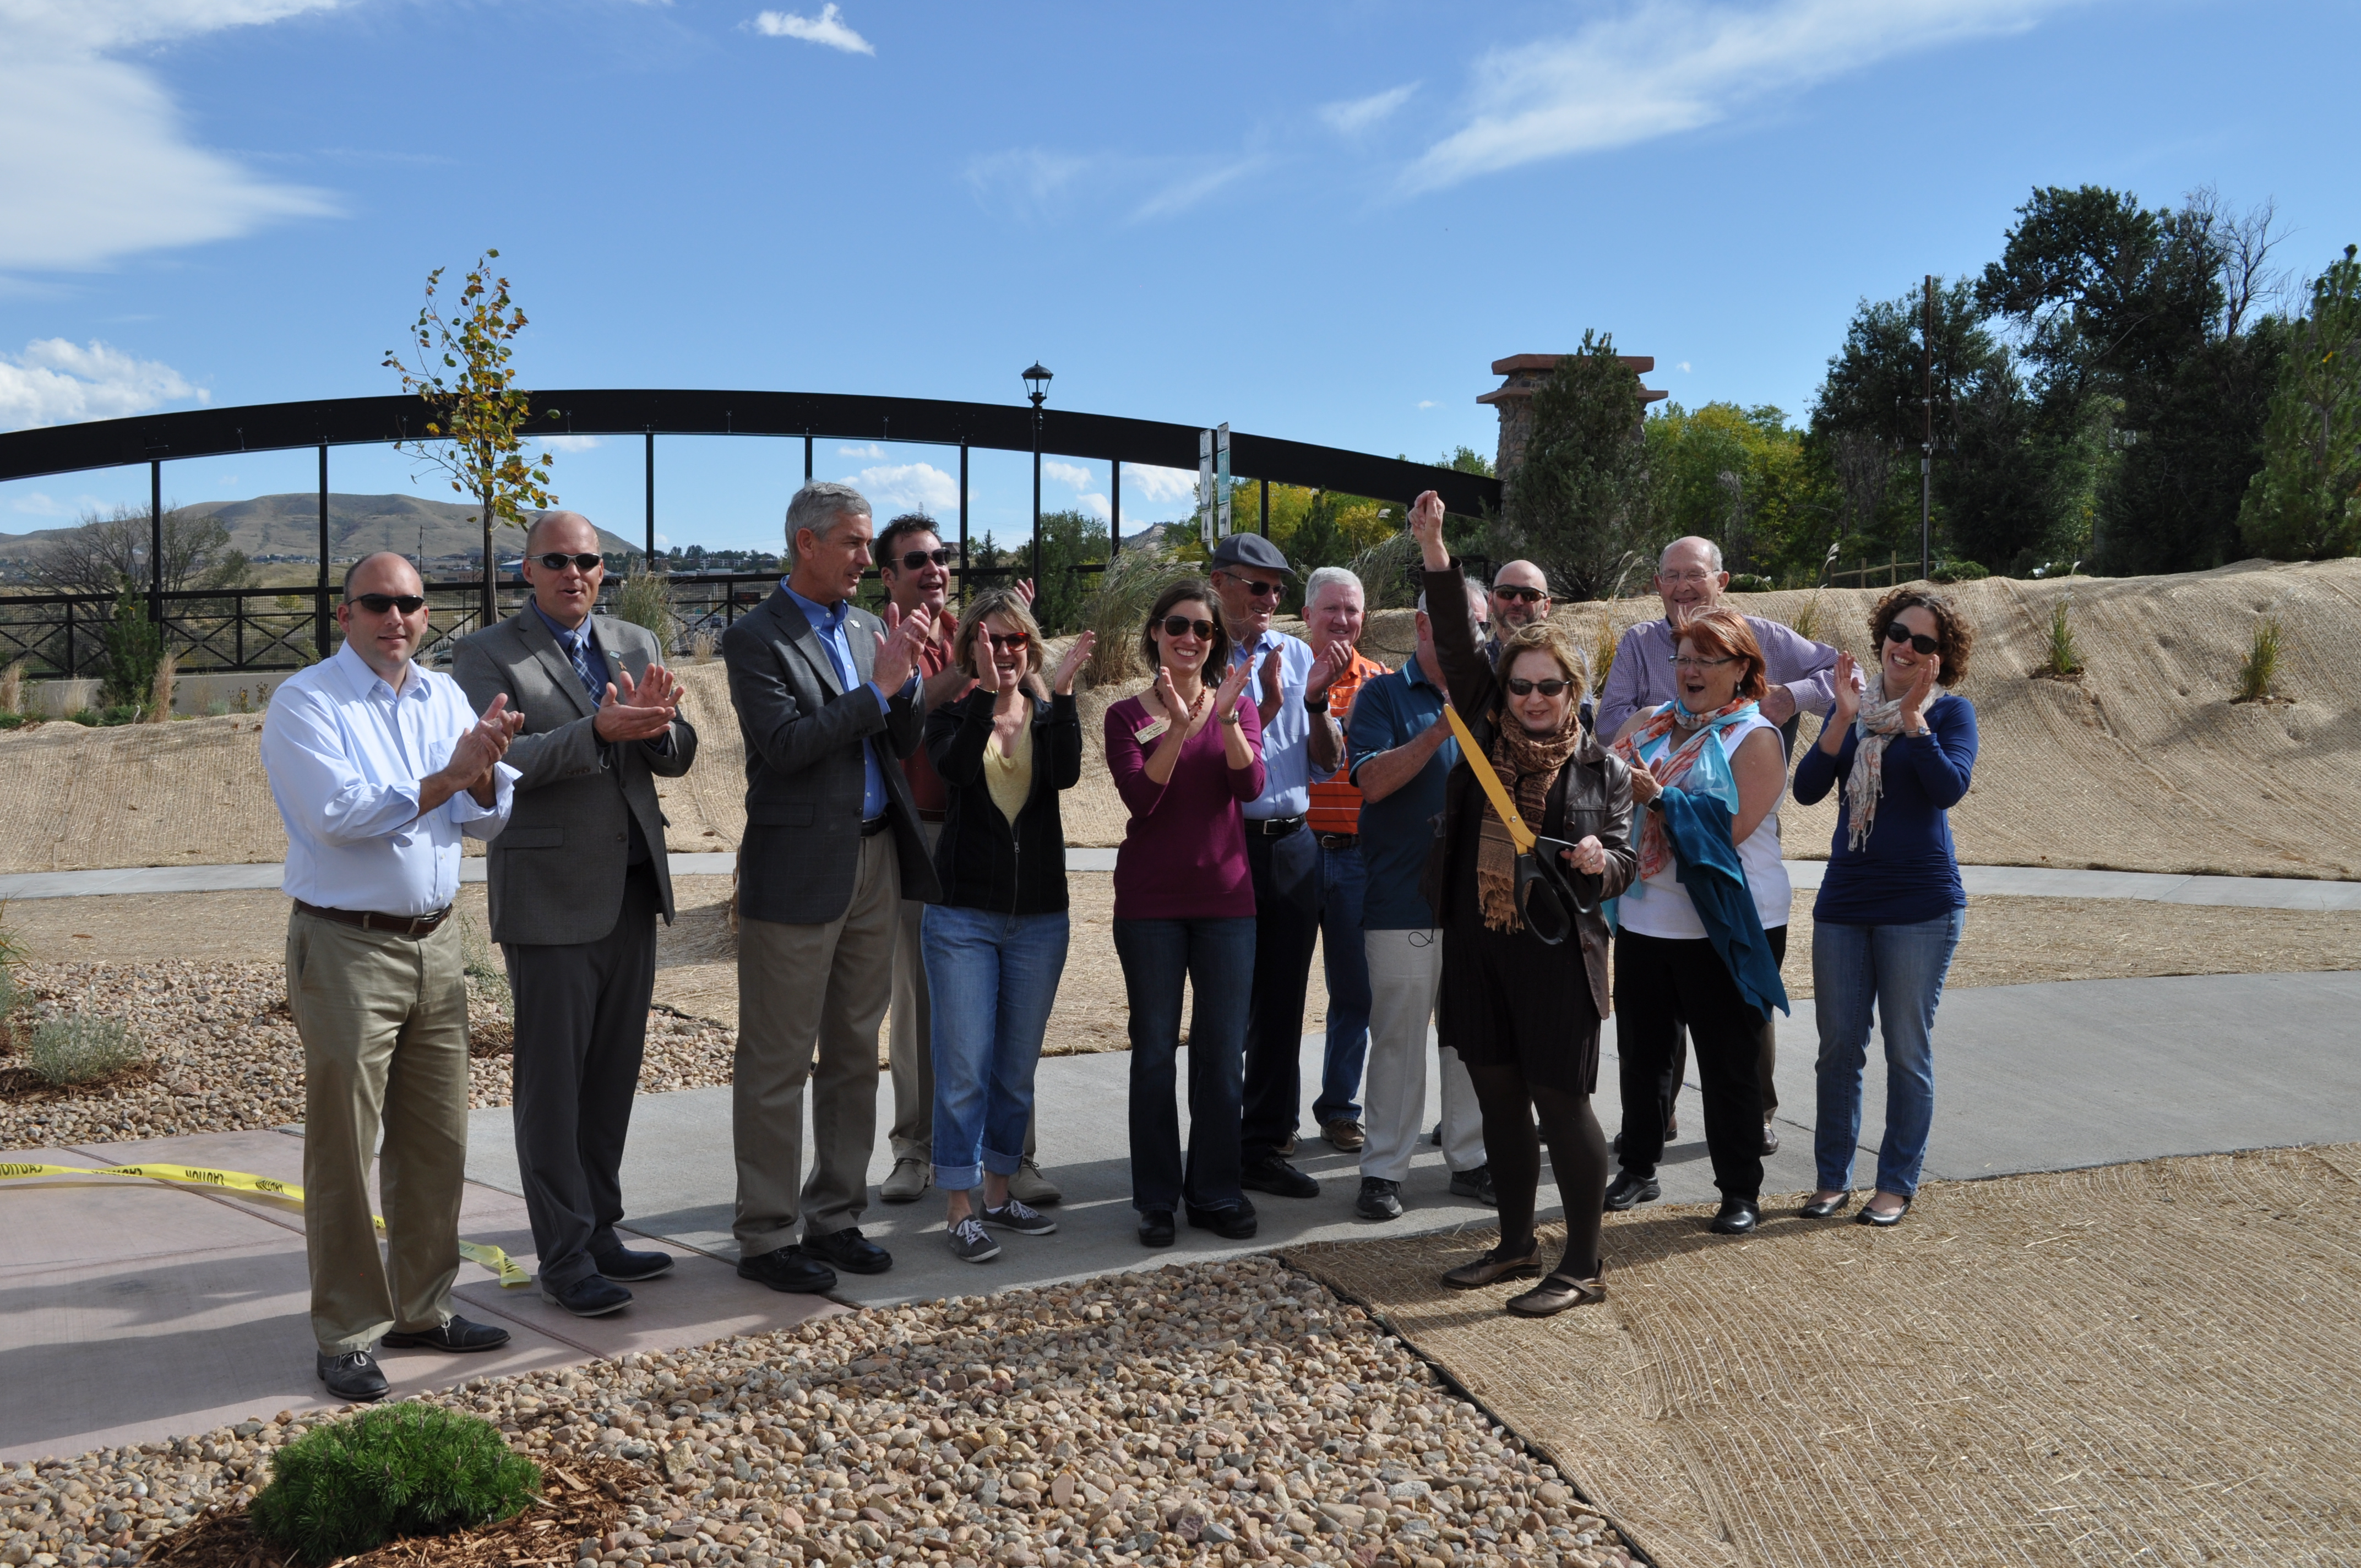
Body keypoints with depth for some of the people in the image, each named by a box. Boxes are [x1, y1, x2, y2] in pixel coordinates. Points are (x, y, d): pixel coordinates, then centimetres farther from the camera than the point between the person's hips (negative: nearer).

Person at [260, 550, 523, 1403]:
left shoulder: (445, 695, 10)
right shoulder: (305, 701, -7)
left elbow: (490, 819, 6)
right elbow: (338, 814, -20)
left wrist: (485, 769, -15)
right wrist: (449, 776, -21)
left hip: (435, 942, 6)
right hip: (347, 948, -6)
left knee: (438, 1142, 12)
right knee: (345, 1152, 1)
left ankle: (421, 1309, 27)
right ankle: (347, 1337, 12)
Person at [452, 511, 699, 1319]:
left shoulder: (637, 643, 12)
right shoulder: (487, 654, -4)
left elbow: (677, 758, 7)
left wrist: (656, 723, -16)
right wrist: (596, 731, -28)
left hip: (632, 889, 6)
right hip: (550, 896, -5)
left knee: (614, 1076, 12)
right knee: (551, 1084, 0)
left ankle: (600, 1231, 24)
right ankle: (565, 1257, 9)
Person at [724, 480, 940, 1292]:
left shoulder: (866, 627, 12)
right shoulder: (756, 637, -8)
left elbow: (904, 743, 10)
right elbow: (785, 745, -19)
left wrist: (908, 672, -7)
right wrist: (878, 685, -17)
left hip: (875, 860, 7)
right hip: (798, 871, -7)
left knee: (855, 1052, 13)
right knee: (777, 1064, 1)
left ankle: (835, 1217, 25)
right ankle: (765, 1238, 11)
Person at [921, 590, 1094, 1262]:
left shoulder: (1047, 712, 6)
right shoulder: (952, 712, 0)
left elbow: (1066, 774, -14)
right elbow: (955, 767, -22)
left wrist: (1061, 694, -21)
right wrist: (985, 693, -29)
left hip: (1039, 917, 3)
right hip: (964, 915, -3)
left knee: (1017, 1068, 12)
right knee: (964, 1066, -3)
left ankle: (1000, 1192, 26)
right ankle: (959, 1210, 6)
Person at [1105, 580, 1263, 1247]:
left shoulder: (1238, 708, 6)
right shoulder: (1128, 715, 1)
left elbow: (1249, 786, -11)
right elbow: (1140, 798, -15)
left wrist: (1226, 718, -25)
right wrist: (1181, 727, -26)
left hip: (1225, 898, 2)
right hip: (1149, 903, -1)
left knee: (1222, 1051, 5)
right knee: (1154, 1052, 5)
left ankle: (1215, 1193, 17)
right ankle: (1157, 1198, 14)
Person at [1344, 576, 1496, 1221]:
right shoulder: (1384, 695, 1)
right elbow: (1373, 781, -12)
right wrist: (1442, 727, -19)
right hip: (1405, 901, -4)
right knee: (1398, 1038, 1)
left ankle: (1470, 1158, 22)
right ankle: (1383, 1170, 9)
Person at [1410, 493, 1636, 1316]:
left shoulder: (1602, 767, 1)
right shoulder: (1486, 734, 6)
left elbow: (1623, 861, 2)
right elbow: (1456, 640, -1)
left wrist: (1599, 861, -22)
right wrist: (1433, 548, -10)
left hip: (1557, 950, -4)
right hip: (1477, 945, 4)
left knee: (1561, 1101, -2)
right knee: (1497, 1096, 12)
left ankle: (1583, 1265, 10)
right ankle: (1517, 1243, 27)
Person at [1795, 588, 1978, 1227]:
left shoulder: (1950, 712, -2)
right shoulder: (1852, 707, 8)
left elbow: (1949, 788, -19)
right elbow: (1807, 789, -3)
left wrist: (1912, 717, -23)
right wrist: (1844, 719, -14)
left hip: (1921, 905, -4)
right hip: (1843, 900, 4)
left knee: (1908, 1050, 5)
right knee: (1839, 1047, 8)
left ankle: (1898, 1184, 17)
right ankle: (1833, 1178, 20)